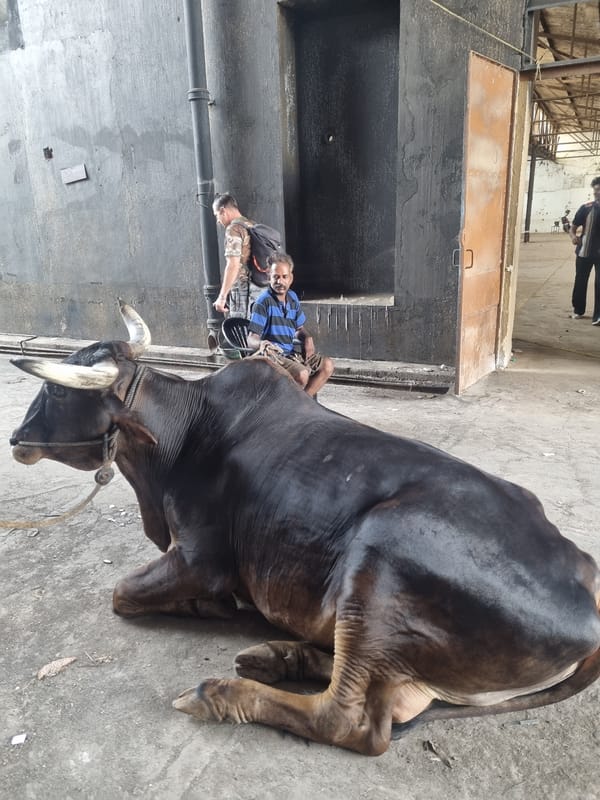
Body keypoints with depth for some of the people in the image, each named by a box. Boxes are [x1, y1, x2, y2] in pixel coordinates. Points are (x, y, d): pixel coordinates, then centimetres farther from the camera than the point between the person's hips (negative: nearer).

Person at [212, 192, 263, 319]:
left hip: (243, 289, -9)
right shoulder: (252, 226, 16)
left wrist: (222, 297, -19)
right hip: (260, 288, 9)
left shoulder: (234, 229, -10)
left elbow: (233, 265, -20)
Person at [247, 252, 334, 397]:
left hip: (289, 353, 8)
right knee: (302, 374, -31)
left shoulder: (293, 298, 10)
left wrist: (308, 339, 0)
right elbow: (251, 339, -18)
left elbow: (299, 328, 23)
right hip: (271, 355, -8)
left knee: (327, 365, -4)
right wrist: (262, 344, -42)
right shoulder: (264, 302, -13)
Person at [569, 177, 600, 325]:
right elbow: (574, 227, 1)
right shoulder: (586, 208, 0)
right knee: (580, 281, 10)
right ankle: (578, 310, 28)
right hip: (584, 251, 1)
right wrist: (573, 236, -20)